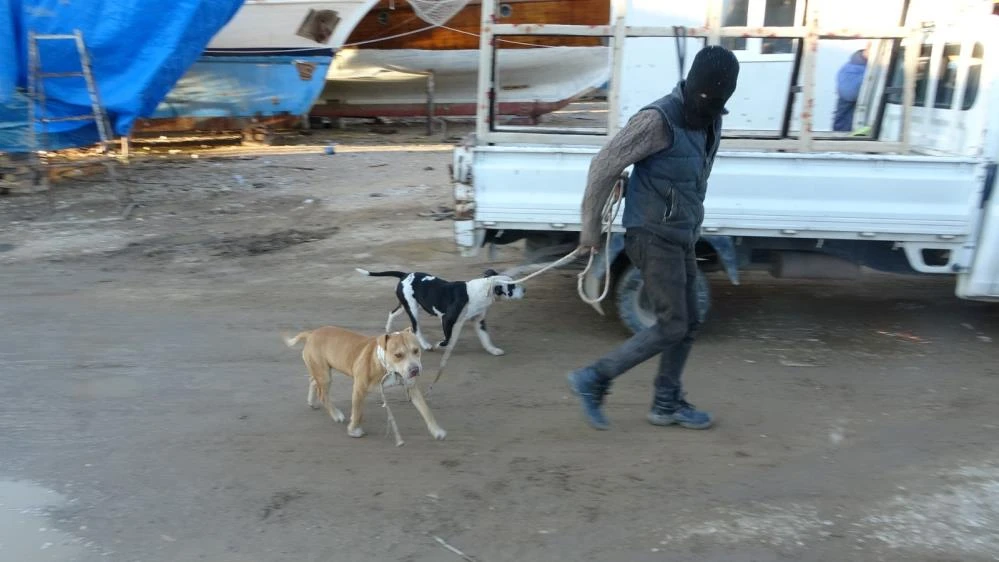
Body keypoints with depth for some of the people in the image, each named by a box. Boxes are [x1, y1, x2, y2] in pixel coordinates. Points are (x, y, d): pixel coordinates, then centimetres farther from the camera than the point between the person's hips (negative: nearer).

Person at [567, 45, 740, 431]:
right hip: (652, 237, -9)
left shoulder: (710, 122, 9)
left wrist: (691, 230, 18)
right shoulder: (659, 119, -18)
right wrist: (591, 226, -11)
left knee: (688, 324, 12)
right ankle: (593, 380, 1)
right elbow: (604, 165, -15)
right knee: (671, 326, -8)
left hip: (680, 238, 9)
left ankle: (667, 404, 25)